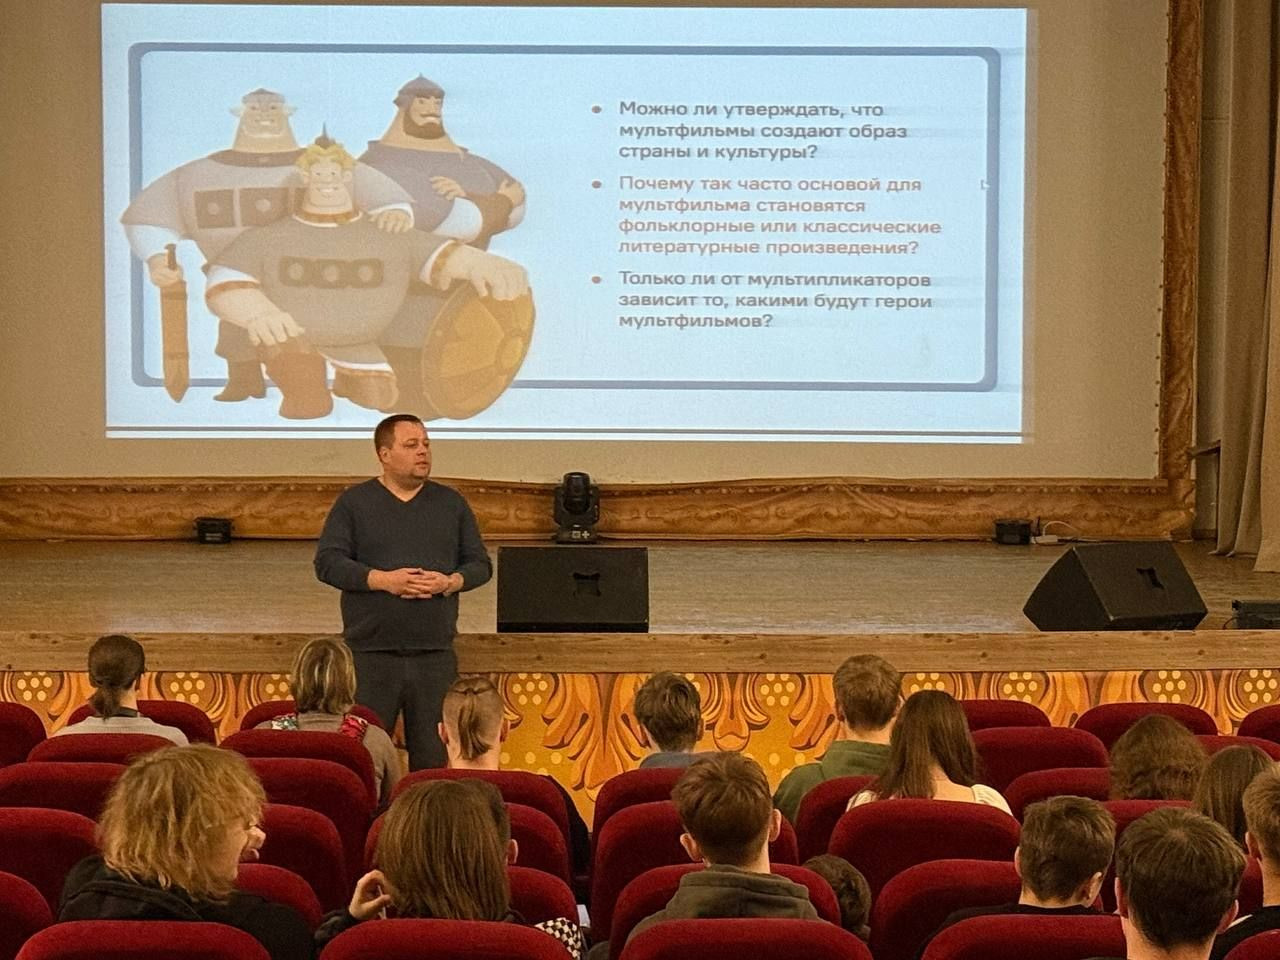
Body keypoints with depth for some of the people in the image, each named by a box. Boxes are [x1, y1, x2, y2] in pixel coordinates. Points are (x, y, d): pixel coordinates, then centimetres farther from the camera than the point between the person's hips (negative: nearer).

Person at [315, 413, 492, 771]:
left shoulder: (451, 503, 12)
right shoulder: (354, 502, 4)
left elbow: (480, 564, 12)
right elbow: (327, 562, -3)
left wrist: (449, 582, -9)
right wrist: (382, 580, -16)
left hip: (435, 656, 2)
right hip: (371, 654, -2)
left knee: (435, 758, 4)